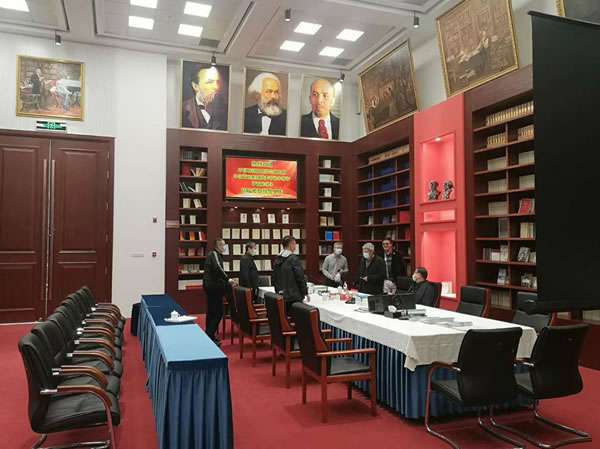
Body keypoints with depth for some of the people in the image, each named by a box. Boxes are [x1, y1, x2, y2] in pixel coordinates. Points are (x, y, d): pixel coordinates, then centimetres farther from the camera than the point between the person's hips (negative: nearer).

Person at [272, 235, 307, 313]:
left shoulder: (277, 259, 8)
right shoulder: (293, 258, -13)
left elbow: (274, 278, 14)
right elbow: (300, 277, -13)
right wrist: (305, 292, -1)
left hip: (281, 296, 7)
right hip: (294, 297, -7)